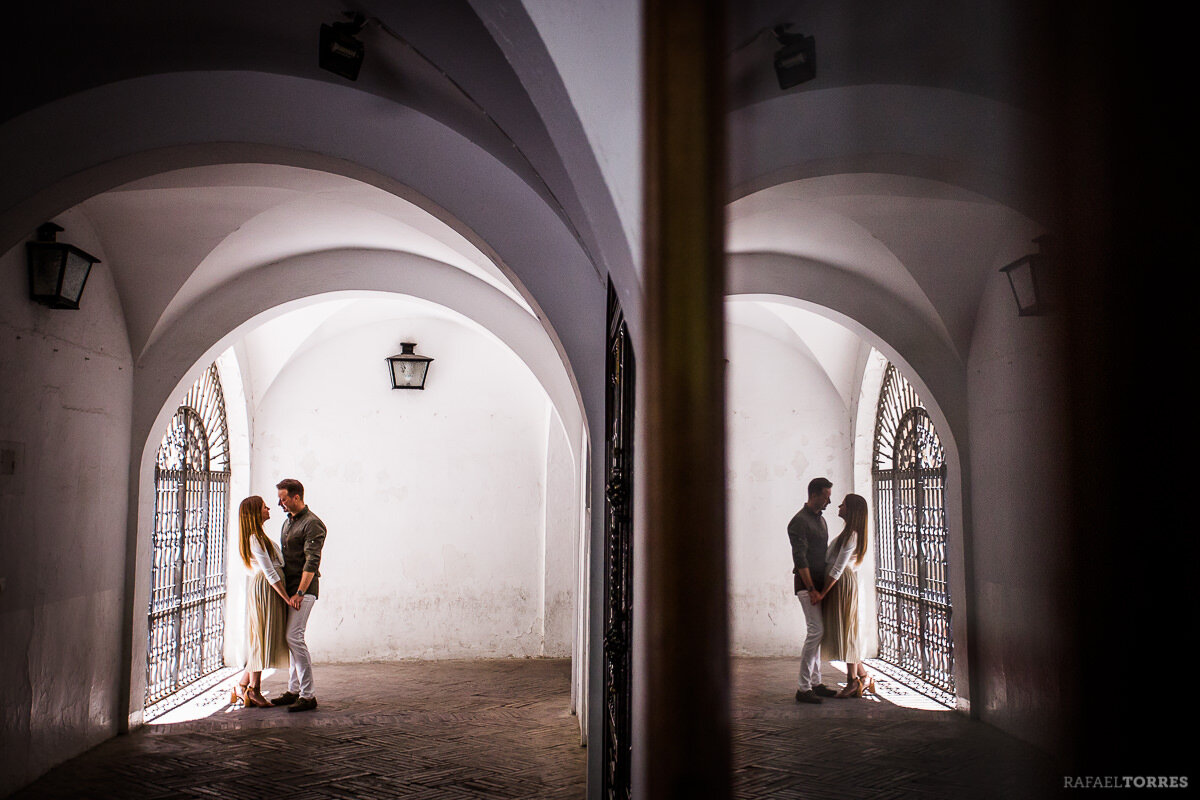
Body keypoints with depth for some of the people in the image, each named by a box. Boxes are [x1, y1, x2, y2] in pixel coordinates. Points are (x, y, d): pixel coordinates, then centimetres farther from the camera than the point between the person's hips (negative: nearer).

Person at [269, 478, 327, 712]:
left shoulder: (312, 524, -12)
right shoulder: (288, 522, 17)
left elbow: (312, 561, -19)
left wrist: (299, 593, -25)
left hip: (303, 589, -9)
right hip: (288, 588, 9)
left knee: (294, 637, -13)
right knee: (290, 638, 11)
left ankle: (308, 695, -10)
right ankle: (293, 690, 19)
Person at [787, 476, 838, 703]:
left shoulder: (821, 520, 16)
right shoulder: (799, 522, -13)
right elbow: (800, 558, -18)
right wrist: (811, 590, -21)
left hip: (820, 582, 9)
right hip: (807, 583, -9)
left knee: (818, 632, 10)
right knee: (815, 631, -13)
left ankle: (816, 683, 17)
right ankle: (804, 689, -10)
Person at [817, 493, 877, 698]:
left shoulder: (851, 535, -17)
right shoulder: (851, 532, 13)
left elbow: (838, 569, -19)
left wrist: (822, 593, -18)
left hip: (842, 583, -10)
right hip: (842, 583, 10)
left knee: (844, 630, -3)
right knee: (844, 632, 12)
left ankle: (853, 682, 4)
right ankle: (864, 676, 17)